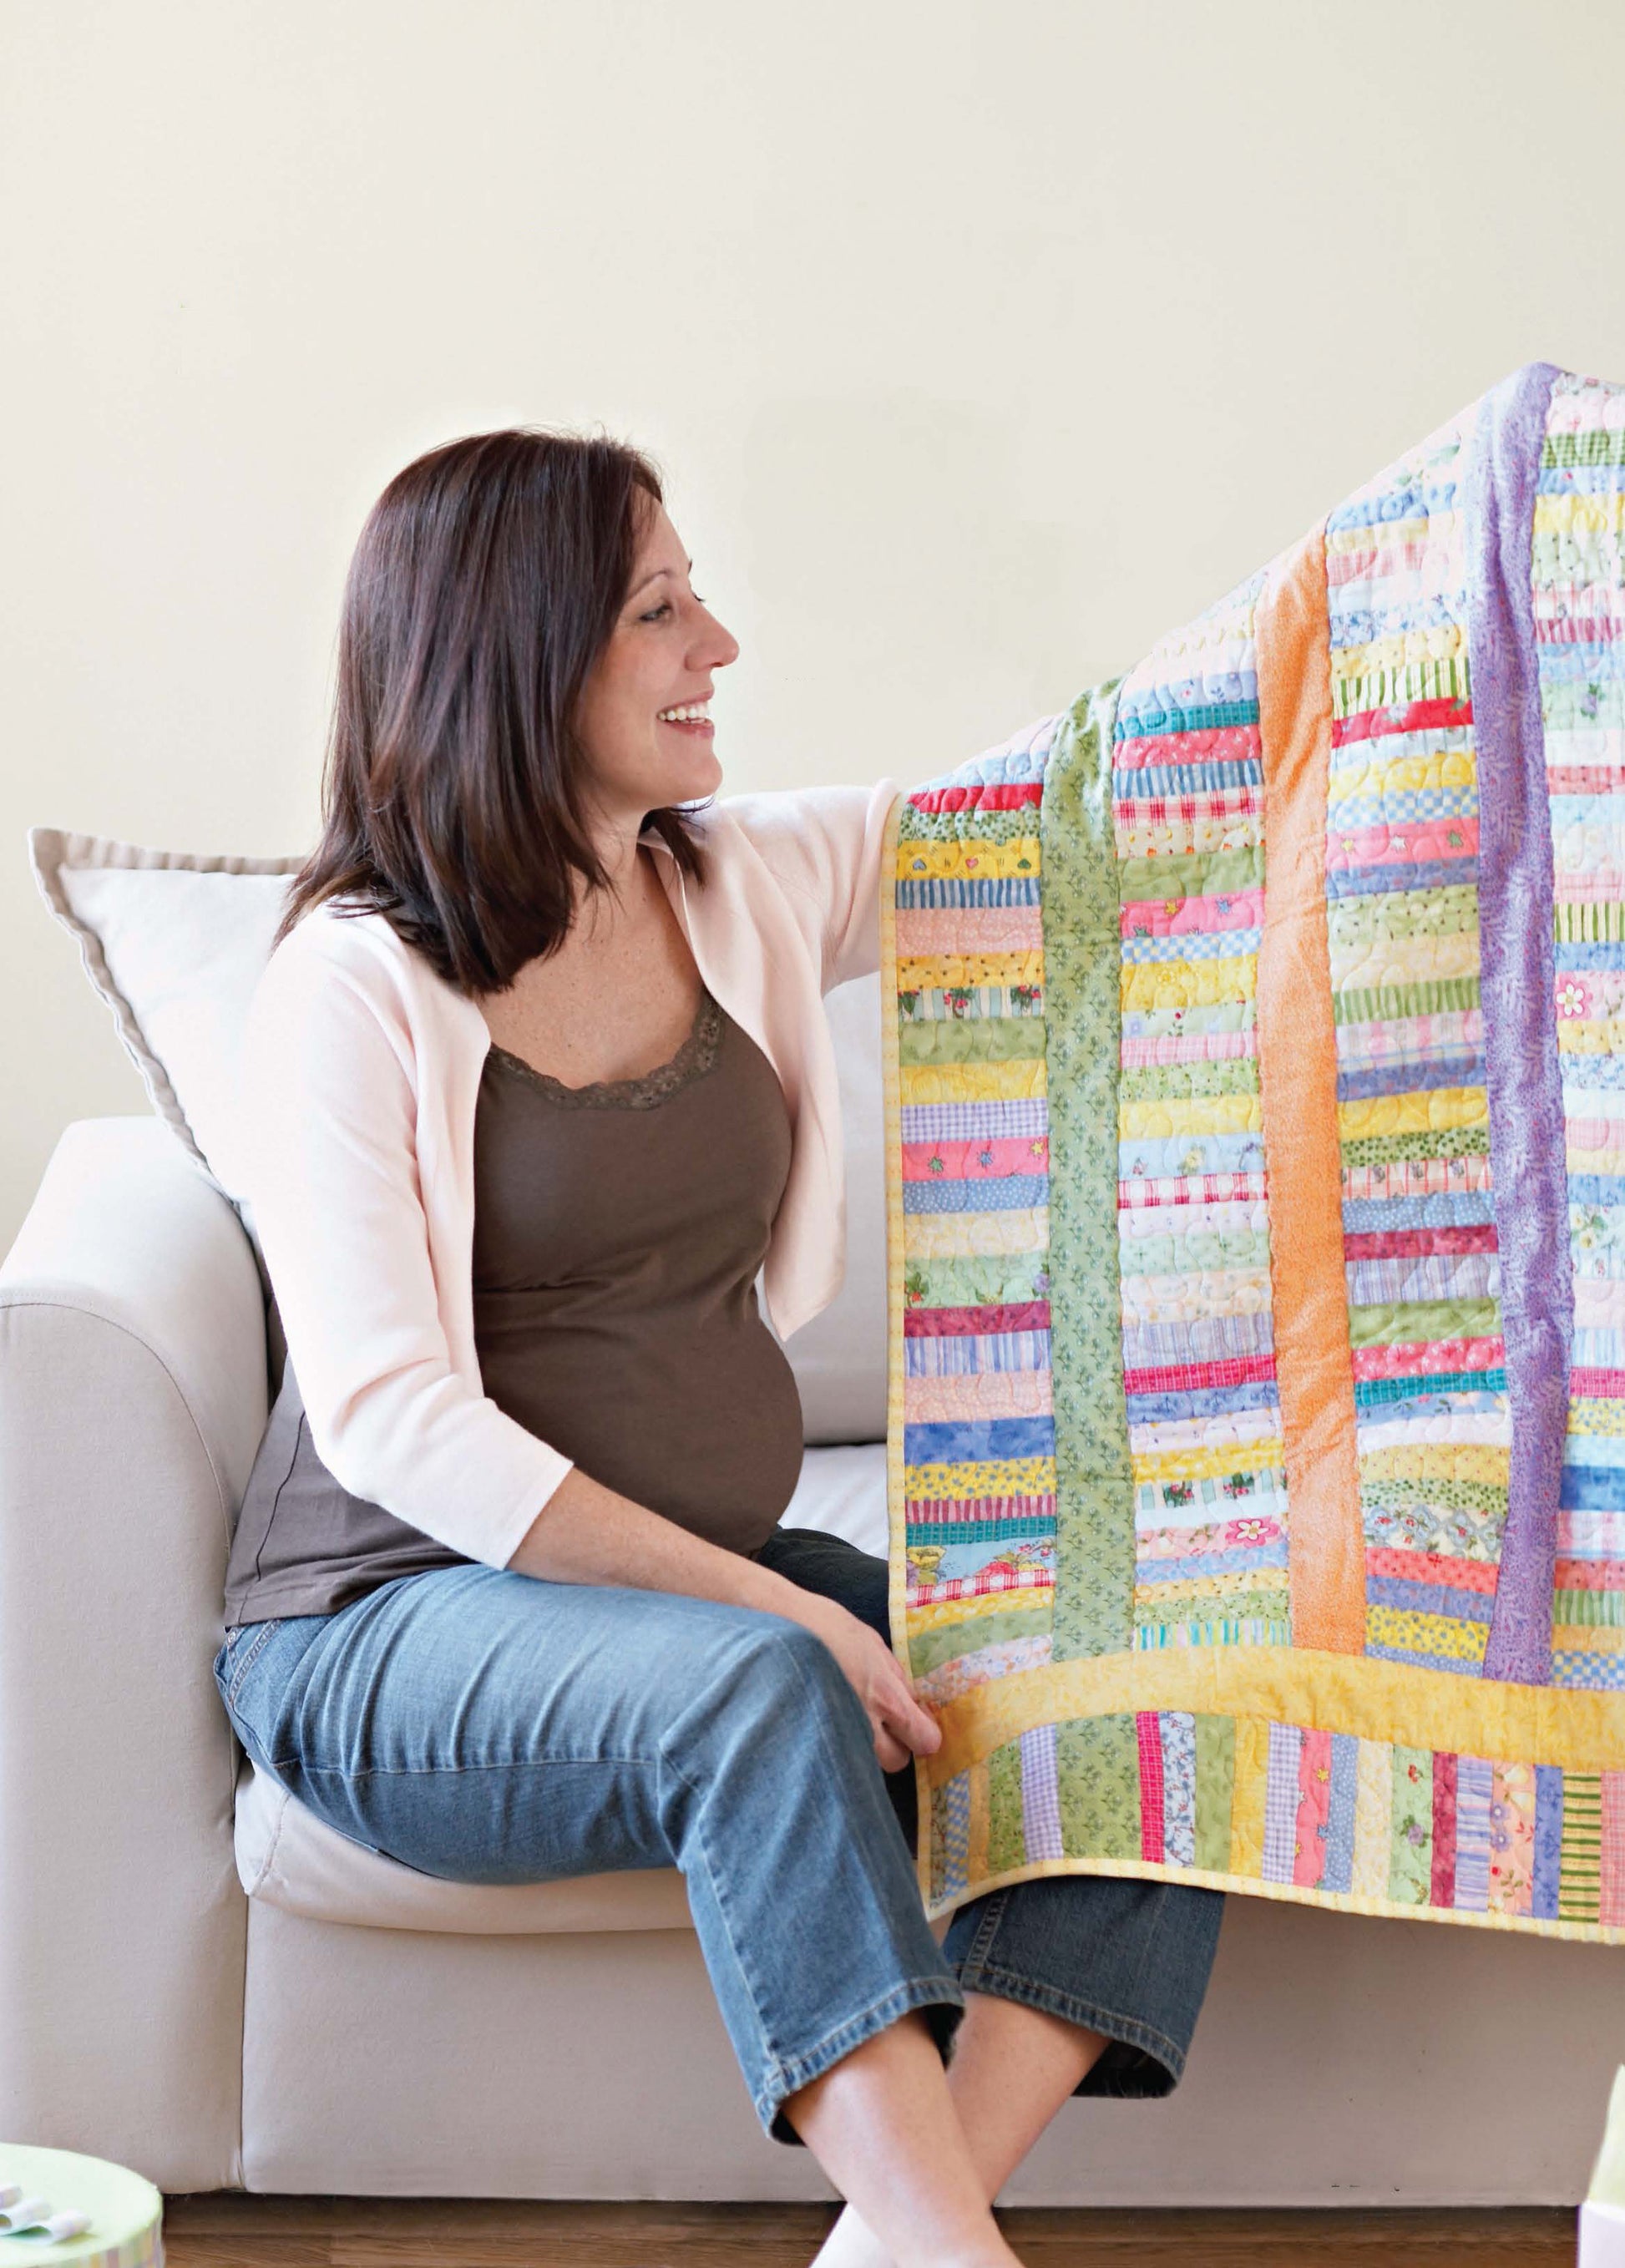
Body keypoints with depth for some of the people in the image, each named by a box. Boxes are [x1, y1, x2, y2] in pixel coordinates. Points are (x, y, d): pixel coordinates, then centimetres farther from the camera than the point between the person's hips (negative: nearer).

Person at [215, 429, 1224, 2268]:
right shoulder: (352, 990, -11)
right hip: (393, 1625, -6)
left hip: (715, 1582, 6)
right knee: (762, 1694, -37)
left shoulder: (754, 882, 6)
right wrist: (769, 1607, -25)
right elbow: (390, 1422, -19)